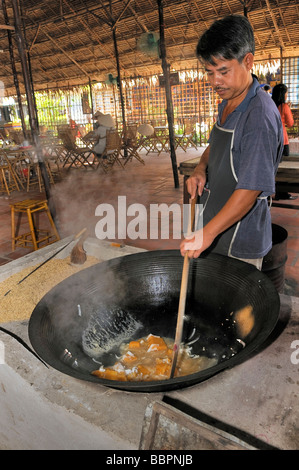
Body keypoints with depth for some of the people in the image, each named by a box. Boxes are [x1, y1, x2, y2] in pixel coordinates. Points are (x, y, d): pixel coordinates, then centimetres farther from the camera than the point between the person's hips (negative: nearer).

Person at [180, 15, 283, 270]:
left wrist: (207, 233, -27)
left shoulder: (260, 114, -22)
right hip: (216, 223, 9)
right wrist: (201, 168, 1)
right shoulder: (227, 104, 8)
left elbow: (251, 188, -26)